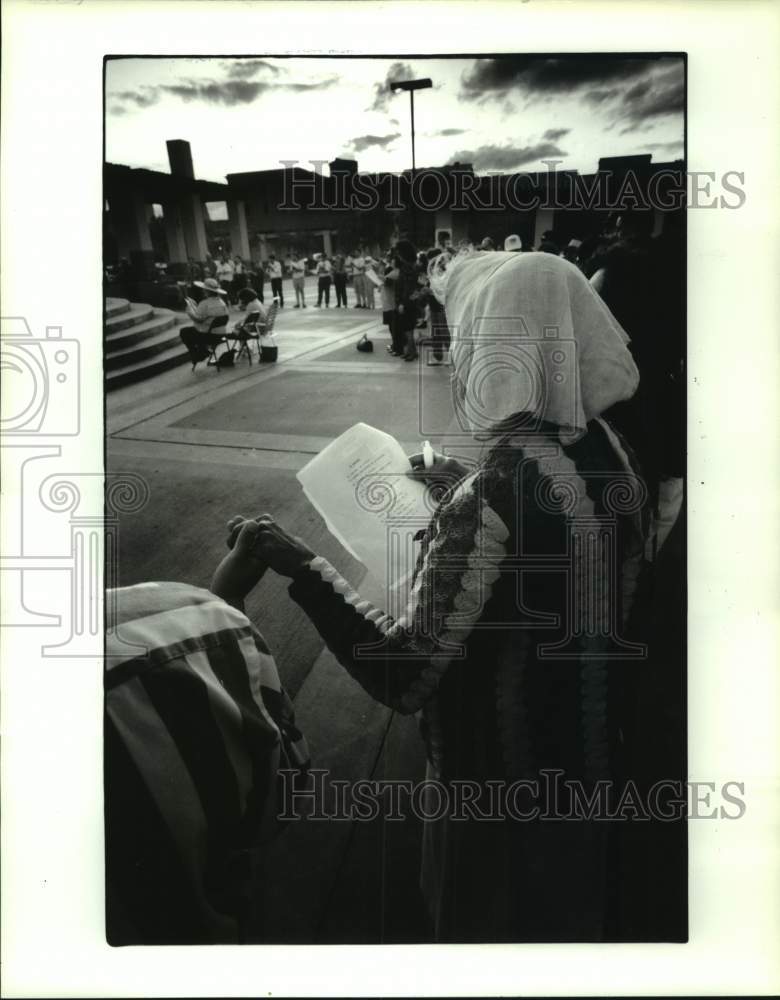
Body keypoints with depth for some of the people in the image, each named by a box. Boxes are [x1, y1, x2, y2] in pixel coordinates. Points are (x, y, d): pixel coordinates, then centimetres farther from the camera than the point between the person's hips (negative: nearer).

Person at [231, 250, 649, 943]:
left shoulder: (491, 494, -33)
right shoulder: (606, 446, -9)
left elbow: (406, 676, -30)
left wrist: (302, 566, -23)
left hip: (505, 779, -7)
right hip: (592, 751, 7)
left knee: (489, 917, 23)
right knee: (572, 906, 33)